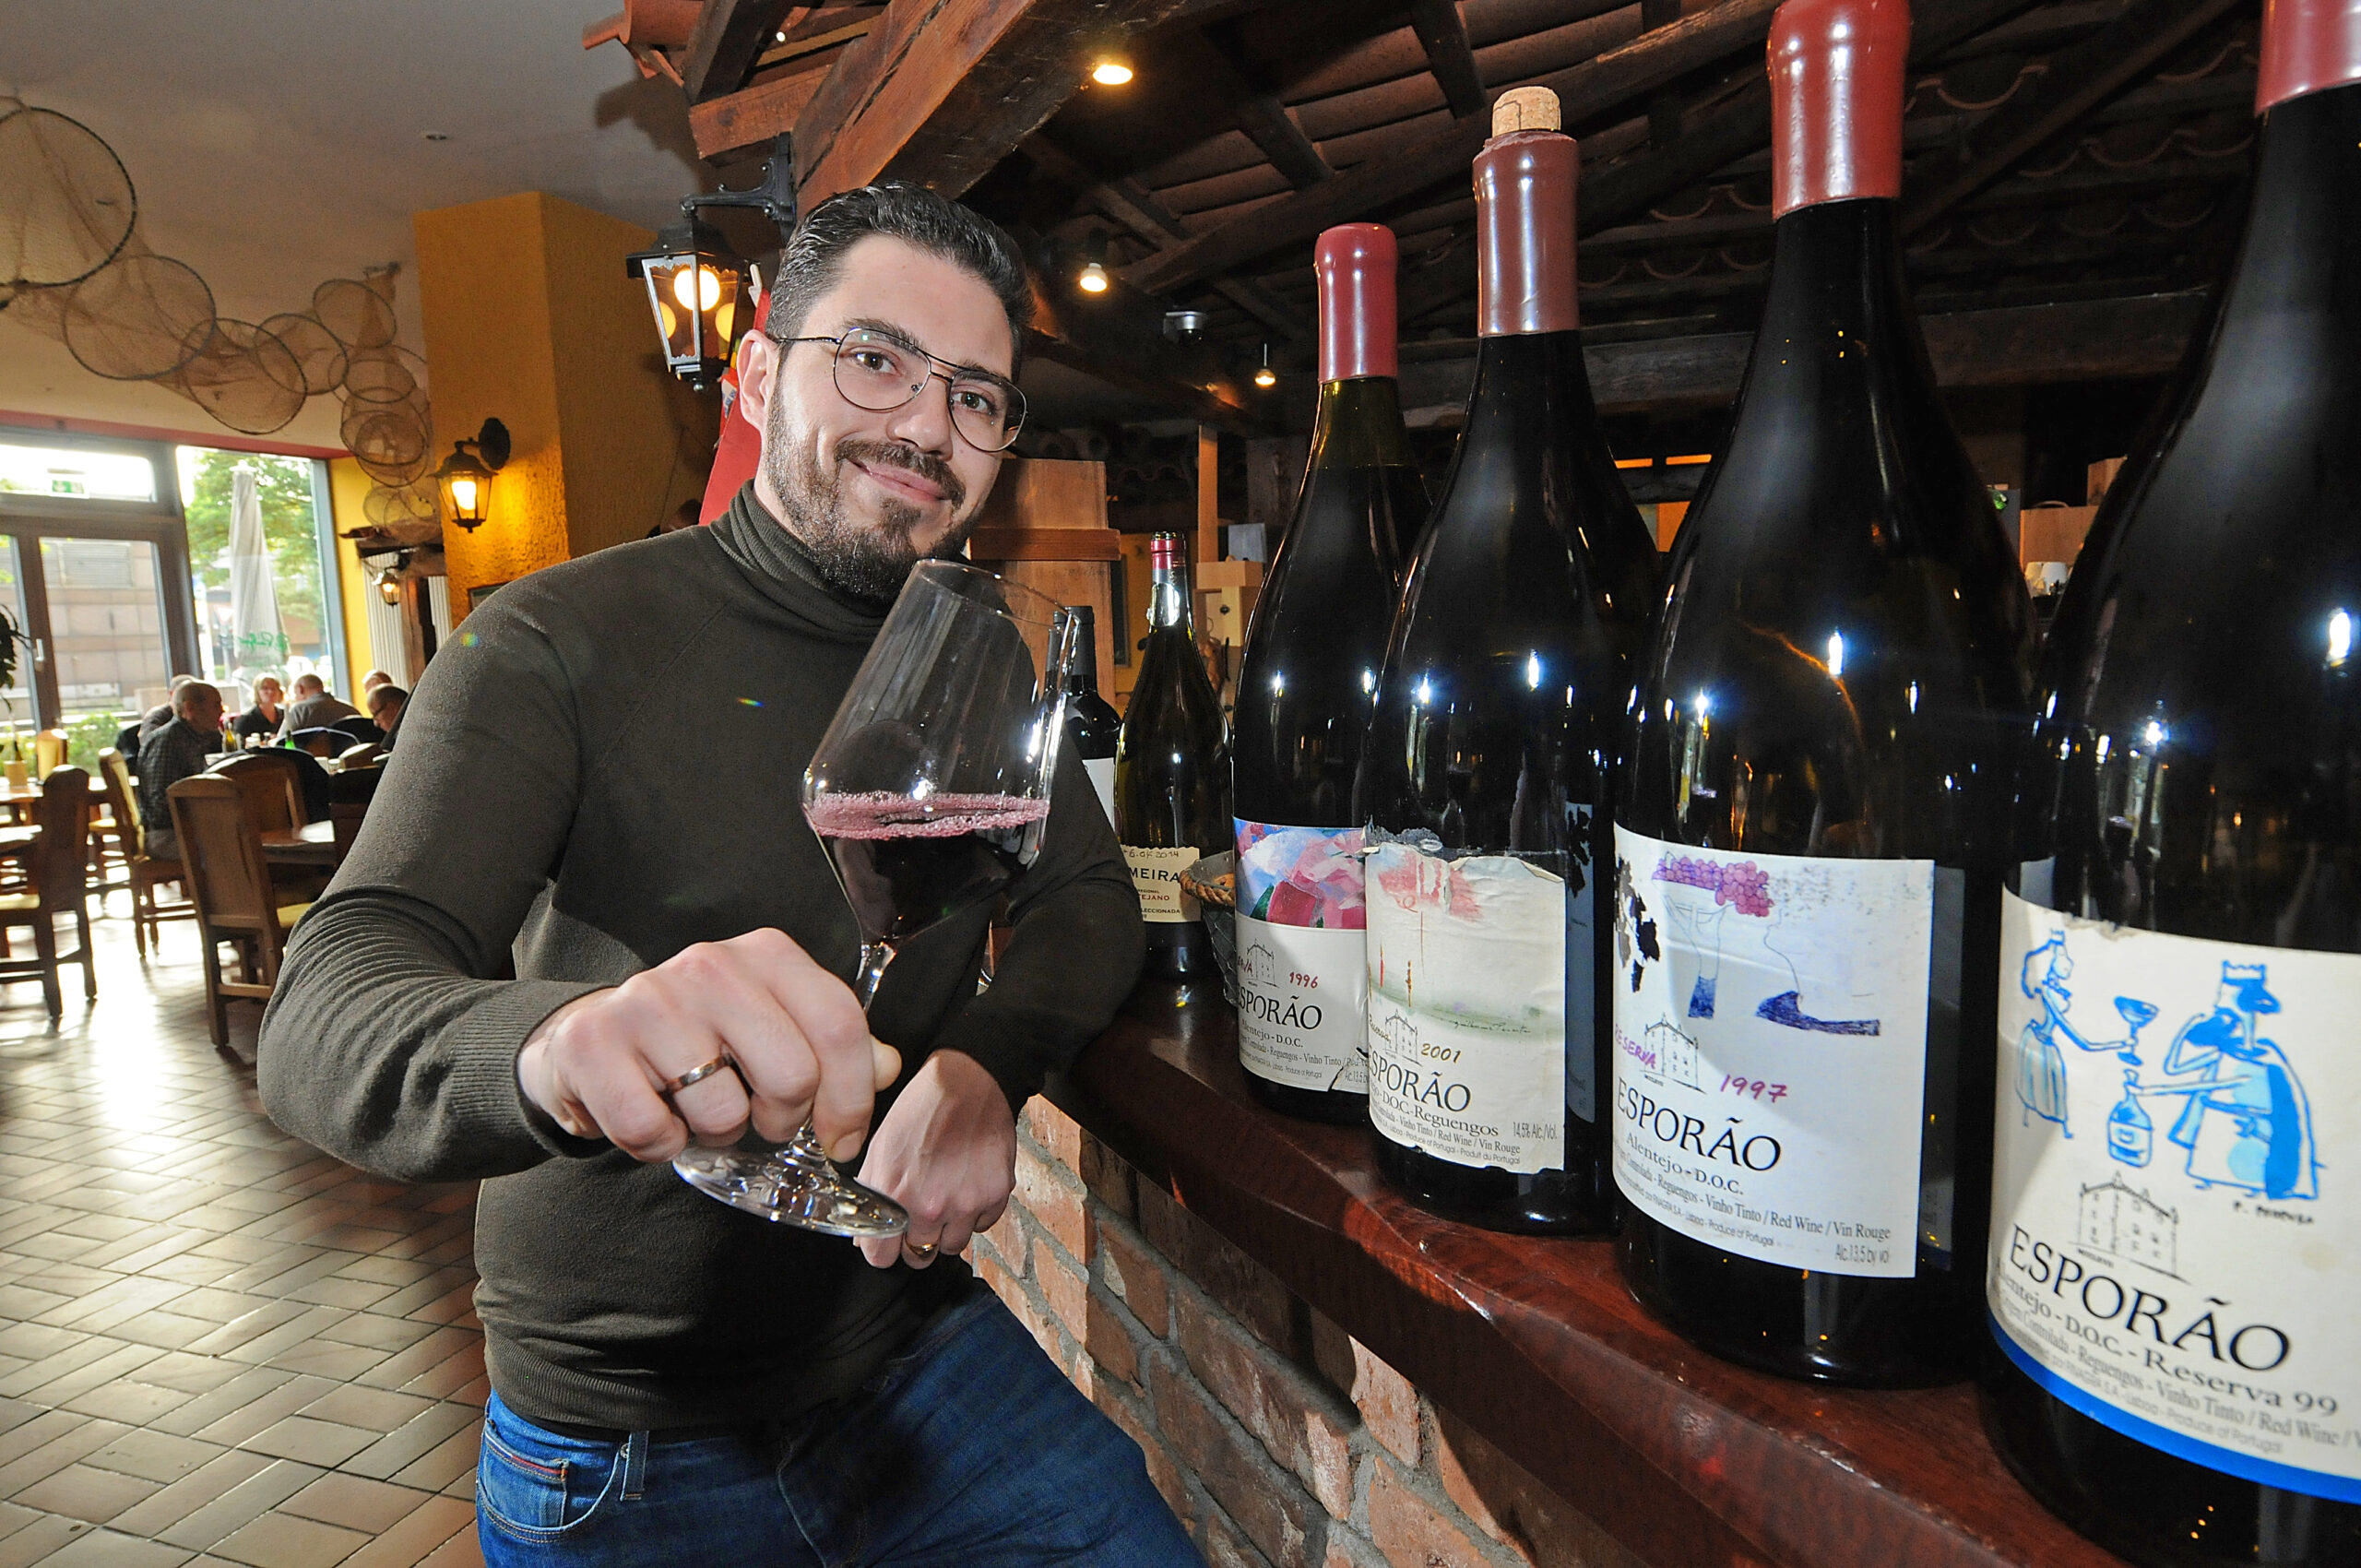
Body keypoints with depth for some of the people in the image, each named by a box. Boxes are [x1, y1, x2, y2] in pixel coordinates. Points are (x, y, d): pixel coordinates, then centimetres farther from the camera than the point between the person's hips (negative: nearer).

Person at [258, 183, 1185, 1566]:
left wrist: (989, 1064, -23)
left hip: (909, 1339, 4)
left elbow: (1089, 896, 0)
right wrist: (557, 1039, -48)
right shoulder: (563, 640, -15)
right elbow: (322, 1023, -24)